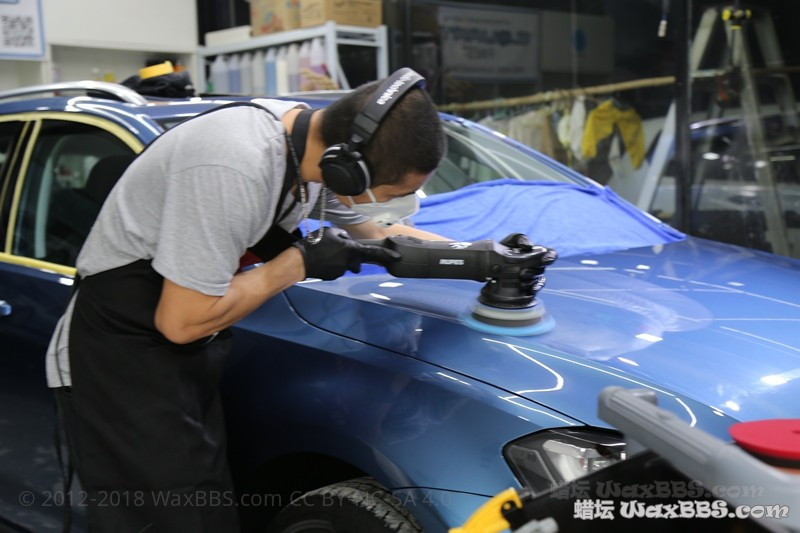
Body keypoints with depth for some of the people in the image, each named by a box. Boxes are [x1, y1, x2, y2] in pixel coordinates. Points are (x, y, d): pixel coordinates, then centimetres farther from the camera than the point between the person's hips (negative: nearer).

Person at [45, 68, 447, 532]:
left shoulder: (319, 141, -6)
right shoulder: (235, 170, -32)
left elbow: (377, 233, 12)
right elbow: (182, 321, -26)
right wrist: (301, 263, -19)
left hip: (194, 356, 8)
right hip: (122, 360, -8)